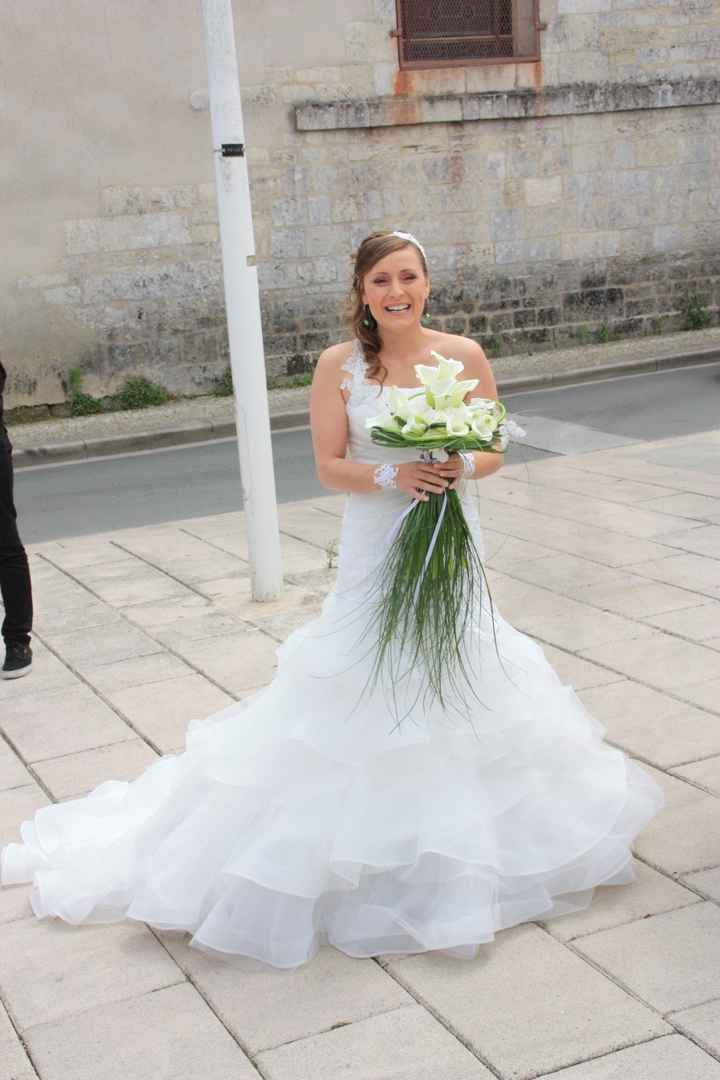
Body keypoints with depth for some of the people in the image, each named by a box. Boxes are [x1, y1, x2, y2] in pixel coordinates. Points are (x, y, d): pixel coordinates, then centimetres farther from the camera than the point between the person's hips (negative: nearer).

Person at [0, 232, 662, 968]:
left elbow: (492, 450, 3)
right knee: (366, 694, 3)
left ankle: (462, 846, 32)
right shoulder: (339, 365, -7)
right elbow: (329, 467, -7)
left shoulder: (465, 356, -2)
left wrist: (462, 468, -18)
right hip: (376, 554, -2)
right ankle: (370, 850, 19)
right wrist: (394, 476, -23)